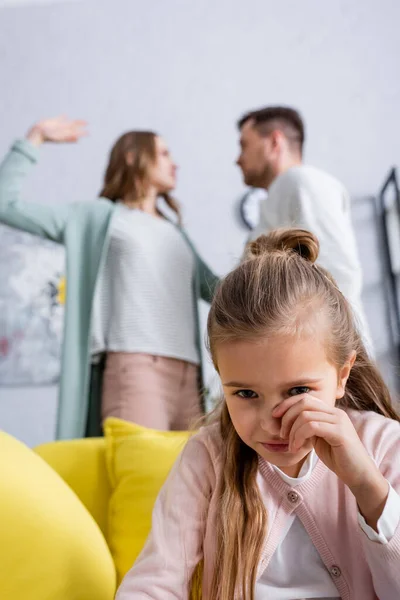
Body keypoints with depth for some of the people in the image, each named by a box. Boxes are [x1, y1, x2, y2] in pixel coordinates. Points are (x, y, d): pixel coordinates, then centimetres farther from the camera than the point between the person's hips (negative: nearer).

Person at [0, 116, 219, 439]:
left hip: (187, 377, 6)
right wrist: (36, 137, 10)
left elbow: (218, 291, 34)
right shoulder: (100, 215, 13)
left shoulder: (177, 234, 28)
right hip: (134, 369, -5)